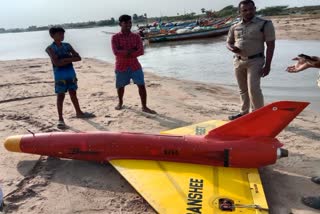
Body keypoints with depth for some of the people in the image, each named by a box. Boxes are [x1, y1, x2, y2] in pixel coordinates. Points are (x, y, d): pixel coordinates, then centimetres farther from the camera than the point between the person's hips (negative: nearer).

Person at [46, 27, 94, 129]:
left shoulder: (67, 45, 10)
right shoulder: (50, 48, -5)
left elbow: (78, 58, 2)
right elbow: (56, 62, -19)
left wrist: (66, 59, -11)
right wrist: (70, 59, -12)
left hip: (71, 73, 5)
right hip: (60, 75, -5)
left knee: (73, 93, 16)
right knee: (60, 96, -2)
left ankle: (79, 112, 31)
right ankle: (60, 119, 3)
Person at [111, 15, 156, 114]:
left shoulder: (136, 37, 2)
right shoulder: (115, 37, -4)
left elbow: (141, 51, -11)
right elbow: (116, 52, -18)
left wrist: (124, 53, -17)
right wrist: (131, 51, -18)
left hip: (135, 65, 1)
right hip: (121, 66, -1)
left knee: (142, 85, -6)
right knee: (120, 86, 13)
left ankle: (144, 107, 4)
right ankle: (120, 103, 39)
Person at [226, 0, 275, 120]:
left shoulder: (265, 24, -3)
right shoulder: (234, 27, 8)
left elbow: (270, 45, -5)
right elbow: (228, 43, 16)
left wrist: (267, 65, -11)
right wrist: (232, 48, -10)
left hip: (255, 61, -4)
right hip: (238, 61, 5)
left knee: (253, 88, -14)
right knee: (243, 90, 12)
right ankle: (244, 113, 23)